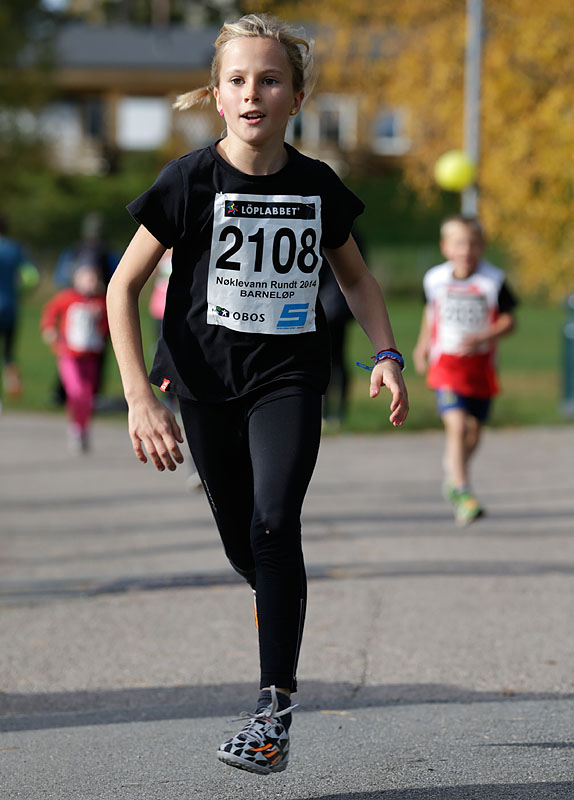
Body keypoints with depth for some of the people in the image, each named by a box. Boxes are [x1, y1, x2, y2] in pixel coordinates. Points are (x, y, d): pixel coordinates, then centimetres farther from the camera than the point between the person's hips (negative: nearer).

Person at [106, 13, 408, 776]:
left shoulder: (318, 185, -2)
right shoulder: (191, 180, -9)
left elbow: (356, 277, 16)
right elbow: (123, 287, -5)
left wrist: (386, 354, 0)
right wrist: (140, 398, -13)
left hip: (290, 377, 0)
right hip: (208, 383, 0)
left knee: (274, 523, -19)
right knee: (242, 544, 6)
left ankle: (275, 709, -17)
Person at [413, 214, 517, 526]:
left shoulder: (493, 281, -8)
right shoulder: (435, 280, -2)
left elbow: (508, 321, -5)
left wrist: (482, 338, -21)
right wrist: (422, 344, 19)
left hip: (480, 365, 1)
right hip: (446, 364, -1)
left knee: (473, 431, 11)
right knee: (456, 425, -18)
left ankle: (453, 475, 40)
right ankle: (463, 493, -18)